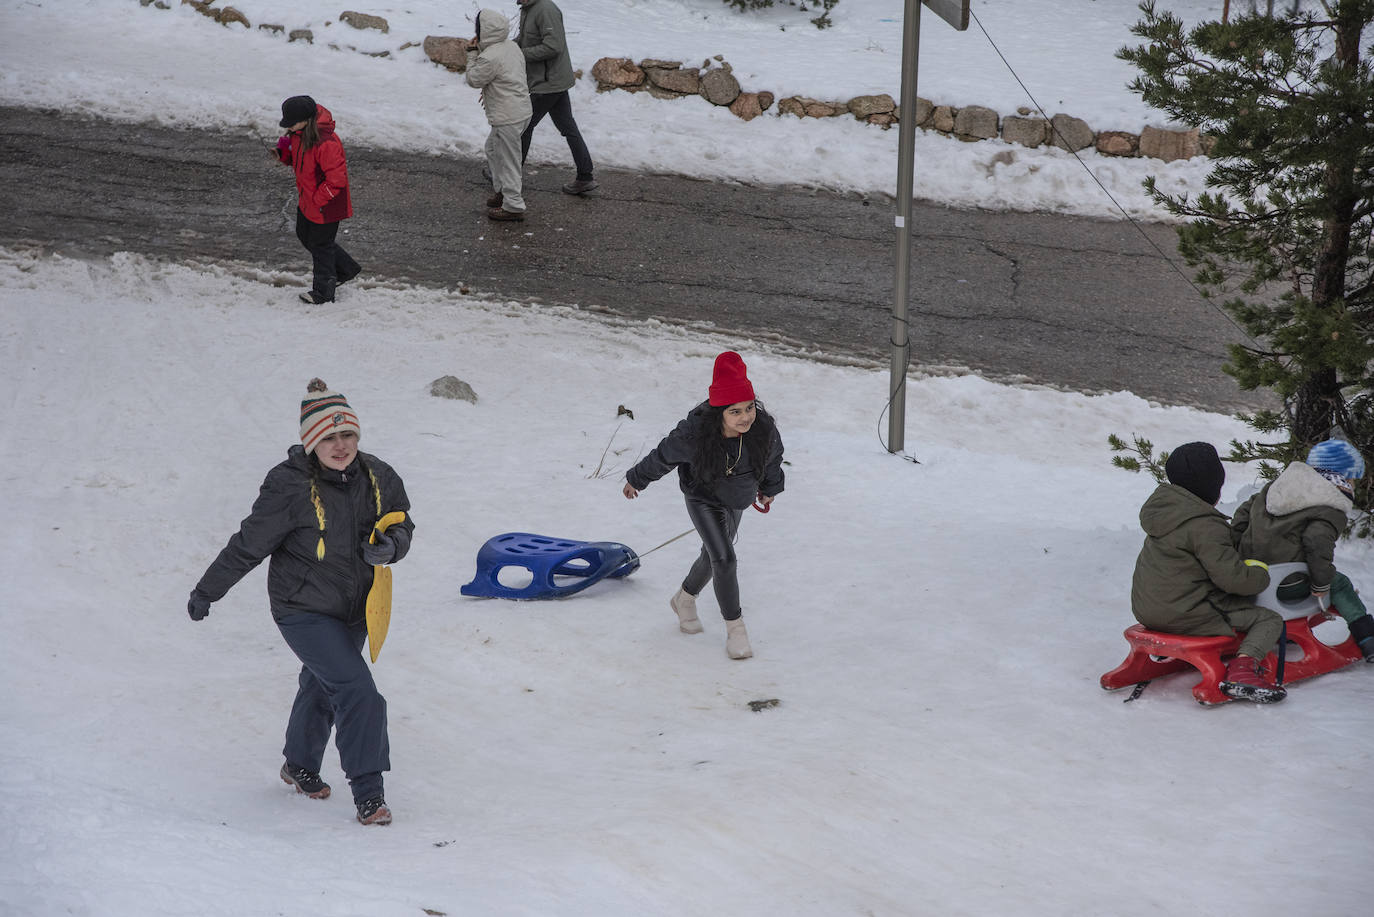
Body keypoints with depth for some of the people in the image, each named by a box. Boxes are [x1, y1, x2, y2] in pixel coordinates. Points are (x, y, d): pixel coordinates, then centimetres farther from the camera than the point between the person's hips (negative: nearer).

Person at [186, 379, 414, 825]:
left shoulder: (378, 478, -7)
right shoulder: (290, 487, -23)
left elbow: (401, 525, 7)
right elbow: (248, 545, -14)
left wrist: (390, 545, -17)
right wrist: (206, 591, -7)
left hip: (354, 610, 6)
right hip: (303, 609, -6)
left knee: (321, 686, 26)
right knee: (358, 691, -18)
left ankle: (300, 764, 49)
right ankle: (367, 792, -11)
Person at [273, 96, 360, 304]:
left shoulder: (325, 143, -34)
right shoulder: (299, 134, -4)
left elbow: (337, 177, -31)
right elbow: (295, 157, 14)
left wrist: (319, 200, -23)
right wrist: (283, 152, -10)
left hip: (325, 207, -10)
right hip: (307, 201, 10)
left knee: (320, 244, 7)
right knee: (305, 236, 24)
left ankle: (323, 293, 26)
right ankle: (346, 269, 40)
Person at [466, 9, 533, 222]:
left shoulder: (490, 57, -24)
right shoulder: (511, 46, 6)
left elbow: (474, 80, -11)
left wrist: (473, 55, -4)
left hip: (507, 118, -10)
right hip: (521, 110, 10)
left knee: (507, 160, 0)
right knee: (492, 149, 27)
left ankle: (513, 206, 8)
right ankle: (501, 190, 37)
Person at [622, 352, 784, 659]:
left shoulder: (764, 428, -30)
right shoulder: (695, 434, -38)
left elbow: (773, 456, -5)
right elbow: (663, 456, -18)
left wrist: (769, 489, 14)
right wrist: (636, 480, 0)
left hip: (737, 500, 4)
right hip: (703, 498, -4)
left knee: (713, 556, 23)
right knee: (724, 558, -18)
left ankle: (685, 599, 51)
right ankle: (735, 628, -2)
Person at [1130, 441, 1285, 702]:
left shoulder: (1163, 504, 9)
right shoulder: (1205, 526, -19)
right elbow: (1231, 577, -21)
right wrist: (1260, 574, -1)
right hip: (1184, 616, -9)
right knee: (1270, 620, -4)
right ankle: (1242, 670, -24)